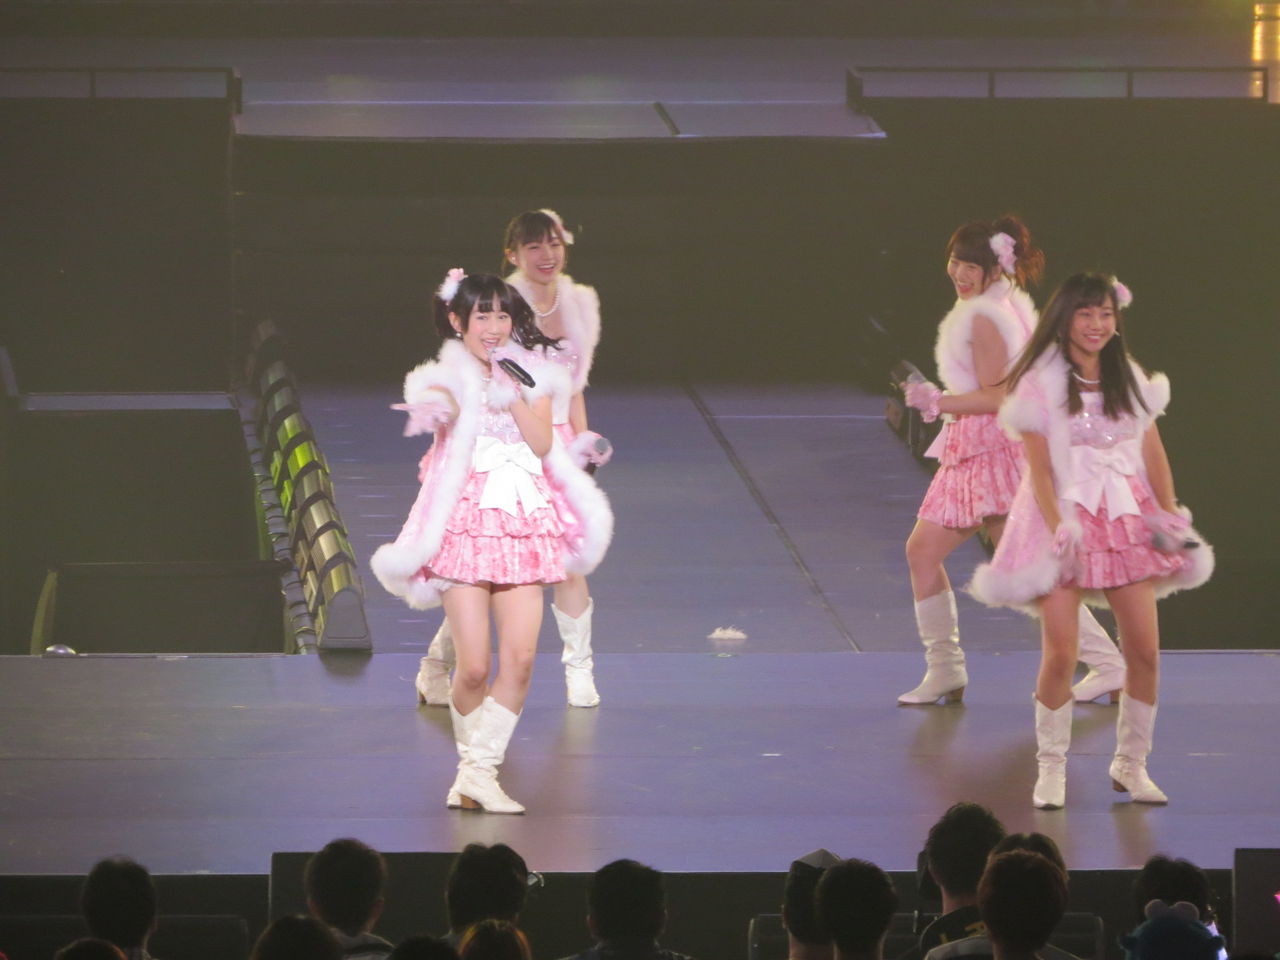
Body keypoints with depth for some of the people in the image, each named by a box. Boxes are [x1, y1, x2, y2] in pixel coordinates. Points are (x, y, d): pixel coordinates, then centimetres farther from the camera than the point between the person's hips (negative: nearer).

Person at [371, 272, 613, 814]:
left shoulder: (531, 375, 11)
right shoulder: (448, 380, 4)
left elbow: (541, 443, -3)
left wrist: (512, 389, -8)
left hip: (523, 526, 3)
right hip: (465, 523, -3)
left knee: (520, 658, -11)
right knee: (474, 667, -10)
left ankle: (480, 769, -4)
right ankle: (472, 760, 12)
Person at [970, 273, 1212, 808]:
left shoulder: (1131, 380, 9)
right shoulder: (1040, 385, -5)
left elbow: (1154, 456, 11)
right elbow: (1039, 469, -8)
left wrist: (1170, 516, 1)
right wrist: (1059, 530, -18)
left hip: (1126, 521, 4)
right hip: (1064, 520, -4)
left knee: (1145, 650, -2)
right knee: (1060, 656, -10)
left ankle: (1131, 764, 11)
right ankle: (1051, 769, 3)